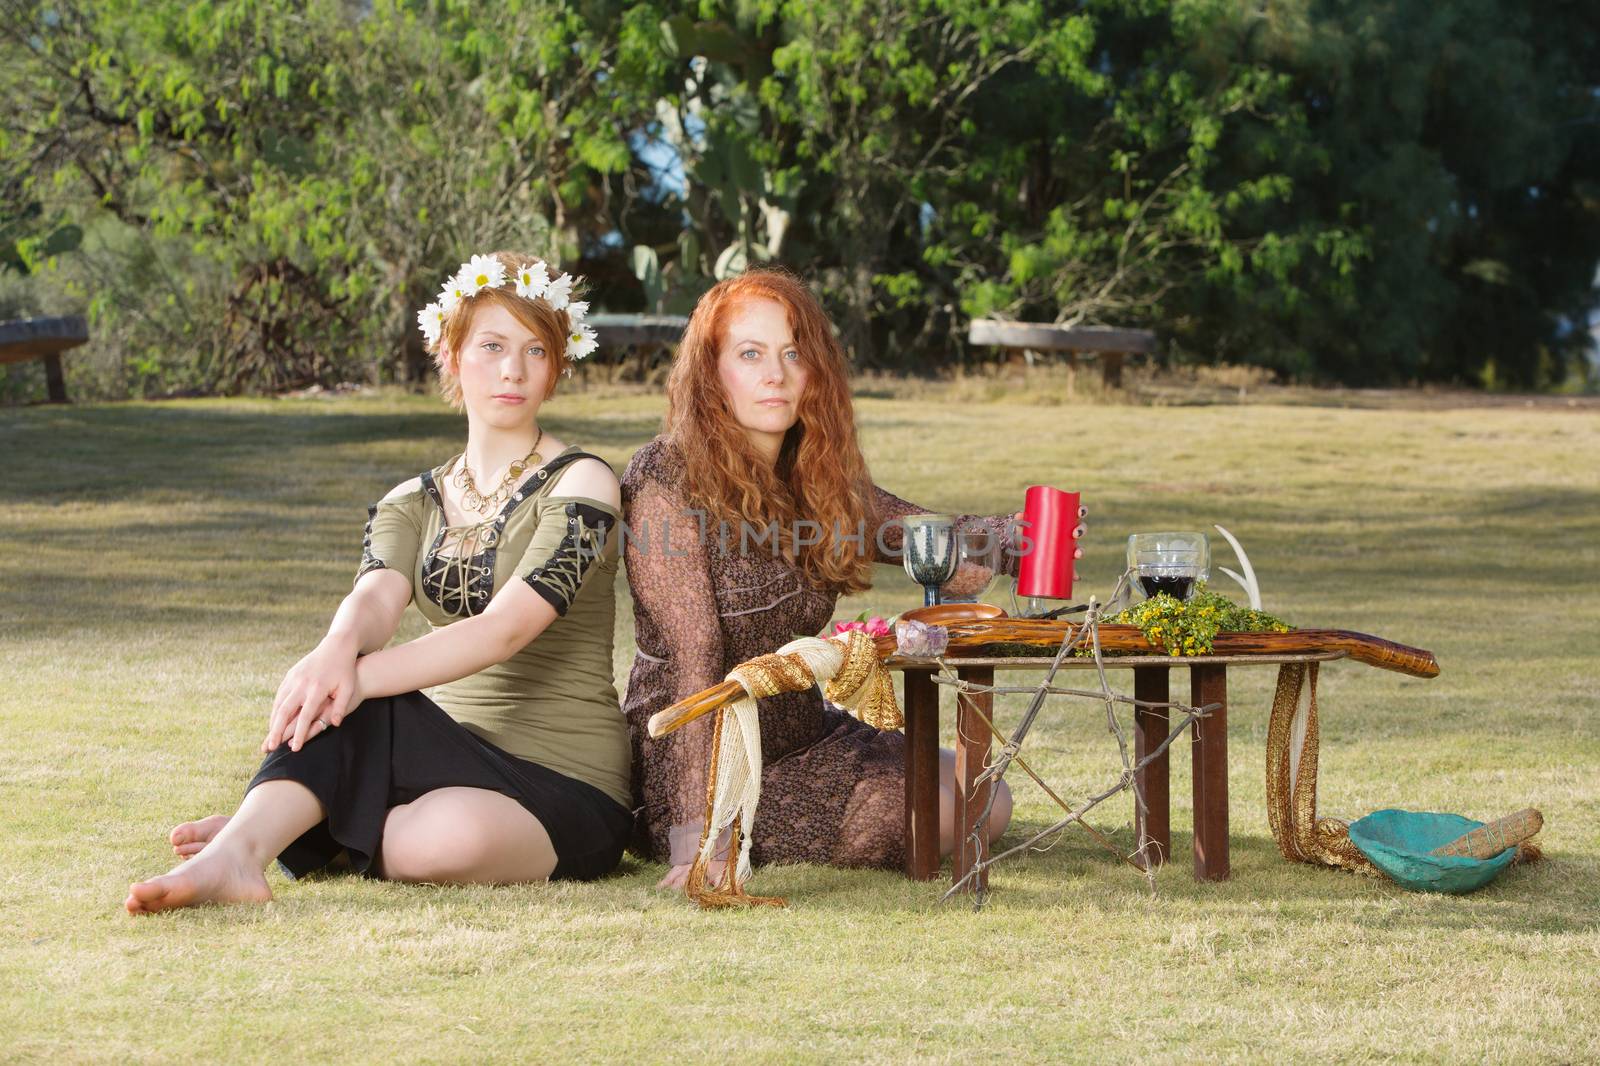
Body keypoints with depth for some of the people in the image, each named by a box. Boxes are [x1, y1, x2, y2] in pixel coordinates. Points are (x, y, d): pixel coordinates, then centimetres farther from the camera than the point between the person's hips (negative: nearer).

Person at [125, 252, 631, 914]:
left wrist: (362, 676, -35)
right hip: (452, 754, 4)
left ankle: (255, 834, -18)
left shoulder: (580, 486, -5)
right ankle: (237, 855, -43)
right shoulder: (413, 506, 12)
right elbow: (376, 595, -11)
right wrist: (338, 649, -37)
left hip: (567, 791, -4)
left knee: (451, 836, -38)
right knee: (334, 686, -29)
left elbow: (507, 626, -21)